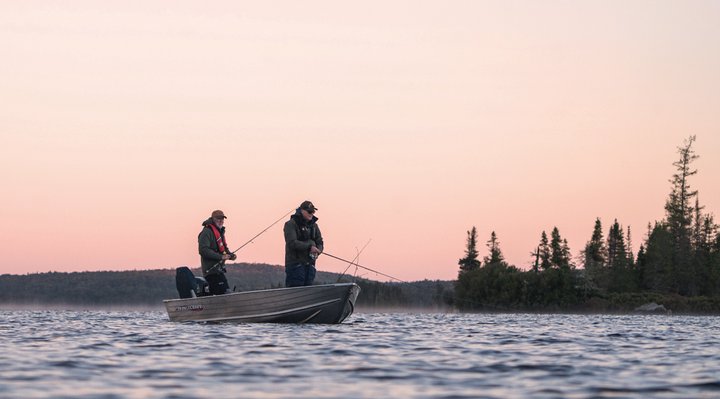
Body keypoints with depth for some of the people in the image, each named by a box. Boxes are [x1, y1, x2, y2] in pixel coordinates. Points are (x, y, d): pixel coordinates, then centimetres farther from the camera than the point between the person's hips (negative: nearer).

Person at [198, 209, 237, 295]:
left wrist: (230, 255, 8)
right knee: (224, 292, -18)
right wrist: (221, 257, -23)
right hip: (212, 270, -10)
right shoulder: (207, 232, -12)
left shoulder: (220, 232, 21)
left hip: (219, 270, 10)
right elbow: (203, 250, -22)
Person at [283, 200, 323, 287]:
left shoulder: (313, 225, 16)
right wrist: (309, 247, -24)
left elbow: (320, 242, 13)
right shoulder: (291, 224, -5)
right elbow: (292, 243, -17)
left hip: (309, 263, 7)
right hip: (295, 263, -7)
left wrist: (317, 251, -10)